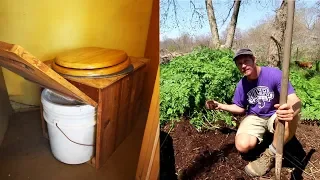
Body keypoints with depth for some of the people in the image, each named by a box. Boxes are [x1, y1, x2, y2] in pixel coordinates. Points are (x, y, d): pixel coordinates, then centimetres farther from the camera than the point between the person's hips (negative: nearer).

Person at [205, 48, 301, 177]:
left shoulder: (274, 74, -20)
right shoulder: (241, 84, -5)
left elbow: (295, 101, -27)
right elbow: (240, 108, 10)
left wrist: (291, 110, -53)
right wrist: (220, 106, -5)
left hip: (274, 115, -2)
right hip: (255, 117, 3)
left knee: (291, 116, -40)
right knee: (242, 146, -27)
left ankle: (270, 155, -20)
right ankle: (263, 134, 9)